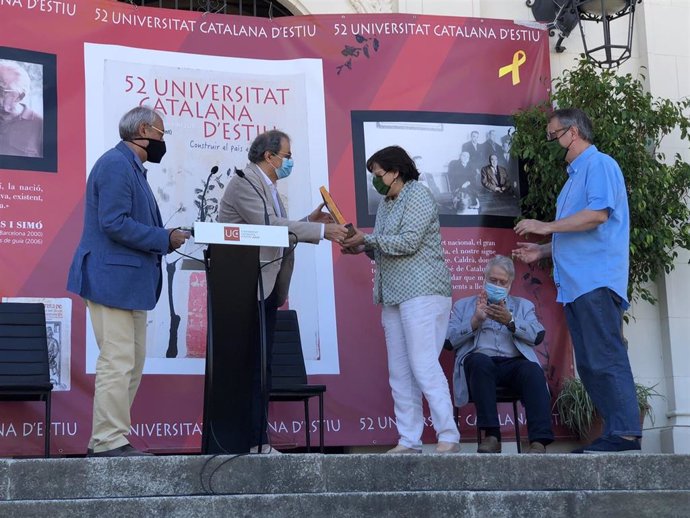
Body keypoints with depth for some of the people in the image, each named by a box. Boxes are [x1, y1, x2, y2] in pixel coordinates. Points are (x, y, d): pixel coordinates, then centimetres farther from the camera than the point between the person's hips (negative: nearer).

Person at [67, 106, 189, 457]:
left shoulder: (131, 166, 18)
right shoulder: (116, 164, -13)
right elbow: (113, 223, -22)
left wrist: (165, 238, 6)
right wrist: (165, 239, -15)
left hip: (130, 281, 11)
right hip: (113, 279, -11)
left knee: (132, 362, 12)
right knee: (118, 362, -10)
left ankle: (110, 438, 17)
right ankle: (108, 443, -6)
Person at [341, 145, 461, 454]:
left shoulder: (417, 196, -7)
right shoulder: (386, 204, 20)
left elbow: (408, 242, -16)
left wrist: (368, 239, -12)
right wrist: (363, 248, 5)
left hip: (422, 292, -9)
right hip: (394, 296, 9)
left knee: (424, 367, -14)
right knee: (399, 372, 5)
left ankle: (448, 438, -11)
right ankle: (409, 441, 7)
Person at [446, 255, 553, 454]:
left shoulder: (523, 306, 28)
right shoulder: (463, 305, 26)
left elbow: (537, 336, 8)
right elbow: (448, 339, 9)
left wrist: (510, 321, -8)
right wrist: (475, 321, -5)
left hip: (514, 363, 1)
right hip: (479, 362, -1)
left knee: (533, 370, -33)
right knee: (480, 361, -38)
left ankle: (539, 441, -44)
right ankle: (491, 436, -38)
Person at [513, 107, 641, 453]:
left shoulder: (599, 165, -5)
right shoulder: (575, 176, 25)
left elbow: (598, 213, -20)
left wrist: (546, 227, -13)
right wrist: (542, 251, 23)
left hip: (596, 282, -10)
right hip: (576, 283, 10)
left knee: (605, 359, -13)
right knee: (589, 365, 7)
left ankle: (625, 434, -13)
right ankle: (615, 432, 8)